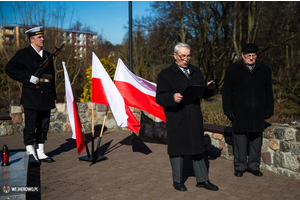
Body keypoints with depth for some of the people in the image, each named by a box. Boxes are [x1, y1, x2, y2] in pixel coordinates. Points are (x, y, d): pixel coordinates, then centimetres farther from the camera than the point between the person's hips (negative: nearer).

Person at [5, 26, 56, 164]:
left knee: (44, 126, 10)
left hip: (46, 96, 6)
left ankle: (40, 153, 20)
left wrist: (53, 96, 16)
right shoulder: (23, 54, 0)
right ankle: (30, 154, 9)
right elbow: (9, 68, -10)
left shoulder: (48, 55, 17)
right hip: (32, 97, -6)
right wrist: (29, 78, -18)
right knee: (30, 126, -1)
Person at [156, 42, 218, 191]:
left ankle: (202, 180, 24)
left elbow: (204, 94, 15)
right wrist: (172, 97, -31)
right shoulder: (165, 74, -4)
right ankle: (177, 181, 23)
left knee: (197, 148, 12)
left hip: (194, 118, 5)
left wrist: (210, 88, -7)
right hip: (176, 119, -4)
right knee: (177, 149, 6)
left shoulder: (196, 72, 13)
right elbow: (160, 98, -11)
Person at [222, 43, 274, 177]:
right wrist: (228, 110, -4)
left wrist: (268, 110, 8)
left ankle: (254, 166, 20)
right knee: (240, 140, 1)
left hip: (258, 113, 2)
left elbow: (269, 92, 15)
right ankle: (240, 166, 13)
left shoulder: (265, 70, 12)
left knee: (256, 139, 7)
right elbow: (226, 92, 3)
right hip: (239, 113, -2)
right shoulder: (232, 70, 5)